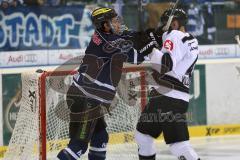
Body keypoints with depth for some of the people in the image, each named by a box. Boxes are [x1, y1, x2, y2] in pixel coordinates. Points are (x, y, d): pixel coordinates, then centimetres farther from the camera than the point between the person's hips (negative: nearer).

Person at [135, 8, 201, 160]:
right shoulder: (191, 41, 17)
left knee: (178, 144, -16)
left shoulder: (174, 36, -11)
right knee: (143, 134, 20)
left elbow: (165, 64, -25)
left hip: (170, 97, -10)